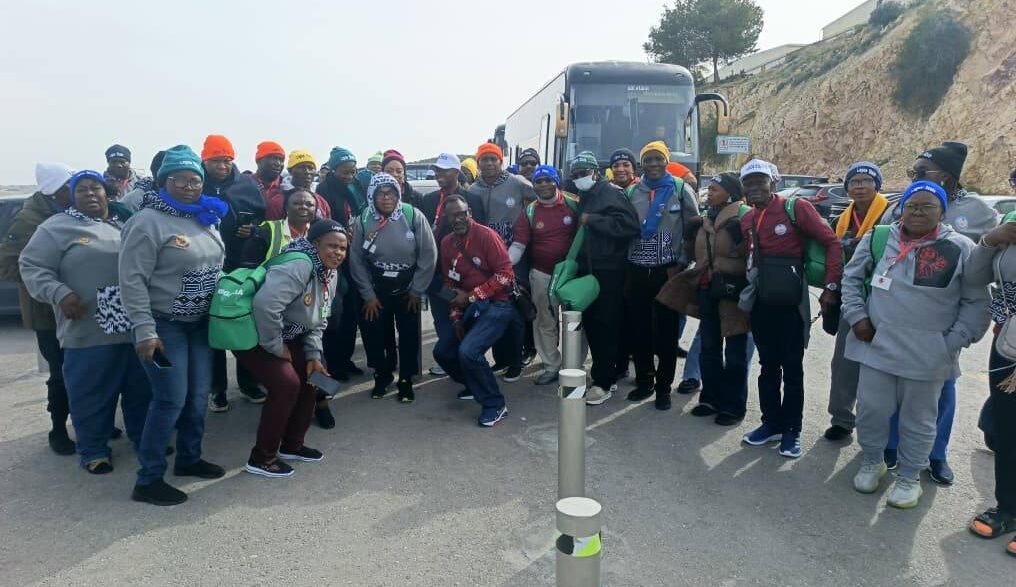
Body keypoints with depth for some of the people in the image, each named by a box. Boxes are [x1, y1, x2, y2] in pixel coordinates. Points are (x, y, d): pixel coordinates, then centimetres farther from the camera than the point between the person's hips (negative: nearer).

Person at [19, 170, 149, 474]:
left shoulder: (127, 222, 13)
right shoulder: (57, 228, -1)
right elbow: (32, 267, -5)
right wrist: (60, 293, -21)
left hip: (136, 326, 4)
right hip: (89, 332, -4)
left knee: (141, 388, 15)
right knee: (92, 393, 4)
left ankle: (143, 436, 31)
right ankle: (94, 449, 19)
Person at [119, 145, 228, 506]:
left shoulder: (207, 219, 7)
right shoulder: (148, 221, -16)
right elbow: (132, 280, -18)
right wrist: (145, 331, -22)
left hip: (200, 323, 7)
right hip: (164, 325, -7)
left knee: (198, 396, 13)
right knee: (171, 400, -7)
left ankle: (189, 459, 31)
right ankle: (148, 480, 6)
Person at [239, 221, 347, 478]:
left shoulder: (331, 274, 2)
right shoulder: (299, 265, -29)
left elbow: (317, 321, 9)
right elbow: (265, 304, -40)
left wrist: (313, 355, -3)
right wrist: (276, 347, -27)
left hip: (287, 336, 10)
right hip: (253, 335, -10)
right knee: (287, 385, -19)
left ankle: (292, 445, 25)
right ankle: (261, 457, -1)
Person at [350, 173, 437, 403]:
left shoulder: (413, 215, -17)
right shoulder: (364, 220, -12)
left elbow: (428, 254, -12)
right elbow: (357, 260, -4)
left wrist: (417, 290, -8)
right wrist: (368, 295, -4)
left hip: (407, 287, -1)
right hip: (377, 288, 1)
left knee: (409, 334, 4)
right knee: (374, 332, 5)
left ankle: (406, 379, 24)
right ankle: (382, 374, 29)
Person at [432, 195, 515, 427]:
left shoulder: (486, 235, -15)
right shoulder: (447, 243, 6)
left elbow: (505, 274, -19)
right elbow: (450, 282, 13)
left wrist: (470, 296, -17)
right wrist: (456, 318, 4)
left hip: (497, 304, -8)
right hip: (470, 307, 8)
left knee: (468, 351, -25)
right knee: (442, 351, 9)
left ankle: (495, 405, -6)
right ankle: (475, 385, 34)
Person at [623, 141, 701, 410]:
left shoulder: (681, 190, -1)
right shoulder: (631, 192, 8)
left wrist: (681, 264, -7)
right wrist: (629, 259, 3)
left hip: (668, 271, -3)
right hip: (637, 271, 3)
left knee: (666, 332, 3)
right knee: (638, 330, 9)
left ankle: (664, 388, 14)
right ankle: (644, 382, 24)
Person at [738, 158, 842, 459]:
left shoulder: (796, 207, -9)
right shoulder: (746, 220, 8)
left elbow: (832, 243, -10)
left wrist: (831, 286, -15)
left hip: (791, 302, -5)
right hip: (760, 303, 5)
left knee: (792, 368, 5)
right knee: (768, 365, 14)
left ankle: (791, 430, 17)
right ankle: (771, 423, 26)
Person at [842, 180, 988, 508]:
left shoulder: (961, 249, -4)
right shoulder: (878, 239, 2)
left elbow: (976, 302, 1)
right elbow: (851, 278, 11)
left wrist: (955, 341, -7)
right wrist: (857, 317, 1)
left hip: (928, 354, -2)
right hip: (876, 345, 2)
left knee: (918, 418, 12)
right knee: (870, 410, 11)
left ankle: (909, 477, 30)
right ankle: (872, 462, 34)